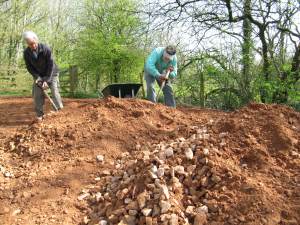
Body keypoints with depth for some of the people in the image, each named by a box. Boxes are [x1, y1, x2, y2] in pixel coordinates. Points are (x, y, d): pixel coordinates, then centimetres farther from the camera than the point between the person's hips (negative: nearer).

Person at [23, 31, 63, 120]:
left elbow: (51, 65, -22)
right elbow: (29, 67, -6)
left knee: (55, 92, -12)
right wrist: (37, 78, -19)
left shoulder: (46, 49, -26)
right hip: (38, 75, 3)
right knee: (37, 95, -3)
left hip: (51, 73, -3)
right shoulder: (26, 53, -15)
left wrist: (47, 80, -24)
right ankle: (40, 116, 6)